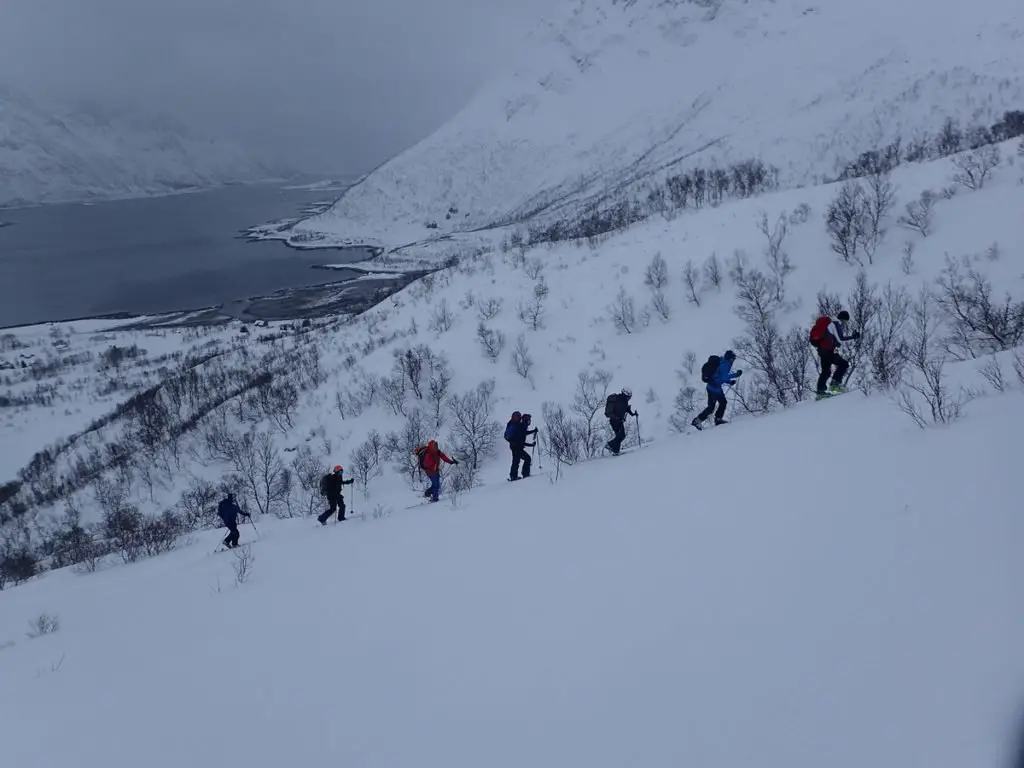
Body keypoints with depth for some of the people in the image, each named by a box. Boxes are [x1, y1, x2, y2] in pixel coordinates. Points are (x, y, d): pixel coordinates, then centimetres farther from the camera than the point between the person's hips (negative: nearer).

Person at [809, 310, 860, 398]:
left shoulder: (831, 323, 22)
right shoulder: (836, 324, -6)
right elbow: (840, 339, -15)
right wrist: (852, 337, -11)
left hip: (821, 349, 10)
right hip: (827, 350, -10)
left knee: (826, 371, 16)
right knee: (844, 364, -7)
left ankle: (820, 391, 16)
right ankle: (835, 384, -10)